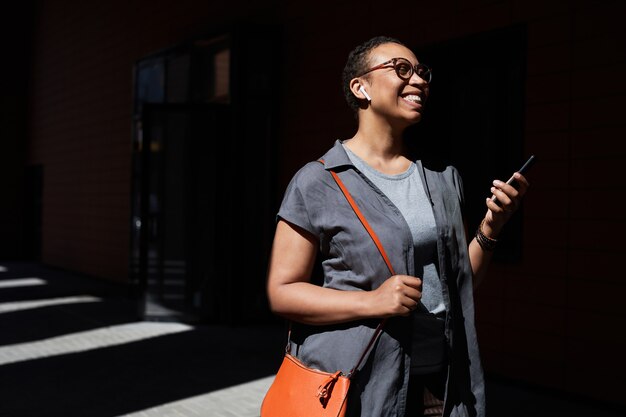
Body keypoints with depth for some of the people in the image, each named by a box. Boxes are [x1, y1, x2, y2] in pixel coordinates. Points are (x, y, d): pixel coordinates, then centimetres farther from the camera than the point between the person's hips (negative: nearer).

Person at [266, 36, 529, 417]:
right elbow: (282, 292, -9)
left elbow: (461, 280, 14)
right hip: (354, 385, -4)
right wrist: (371, 302, -21)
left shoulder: (443, 177, 9)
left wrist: (491, 228, -4)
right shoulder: (318, 182, -8)